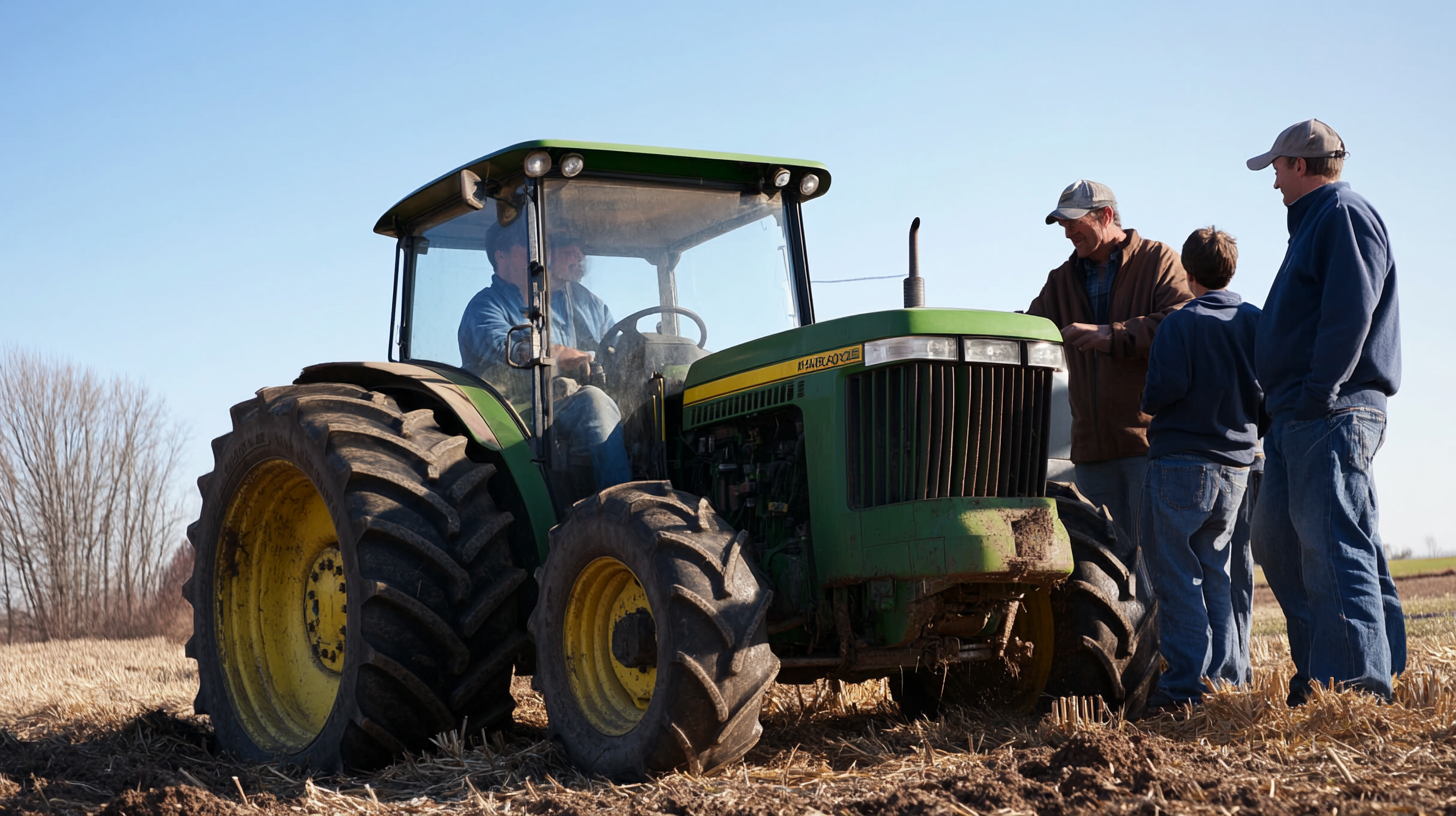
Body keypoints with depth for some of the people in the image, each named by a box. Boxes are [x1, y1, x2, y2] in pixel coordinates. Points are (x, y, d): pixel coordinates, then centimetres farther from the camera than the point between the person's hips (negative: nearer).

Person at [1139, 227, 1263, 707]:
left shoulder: (1181, 324, -10)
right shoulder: (1257, 324, 6)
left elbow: (1164, 388, -18)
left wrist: (1147, 405, 4)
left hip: (1180, 463, -6)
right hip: (1235, 468, 6)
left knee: (1178, 578, -2)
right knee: (1216, 577, 14)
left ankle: (1186, 685, -5)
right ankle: (1227, 680, 14)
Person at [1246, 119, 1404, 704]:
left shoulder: (1344, 215, -6)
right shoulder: (1314, 223, 26)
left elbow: (1351, 311, -18)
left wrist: (1320, 392, -23)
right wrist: (1282, 398, 20)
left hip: (1334, 414, -11)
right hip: (1299, 417, 11)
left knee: (1333, 545, -15)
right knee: (1276, 541, 9)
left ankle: (1359, 687, -16)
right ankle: (1317, 672, 14)